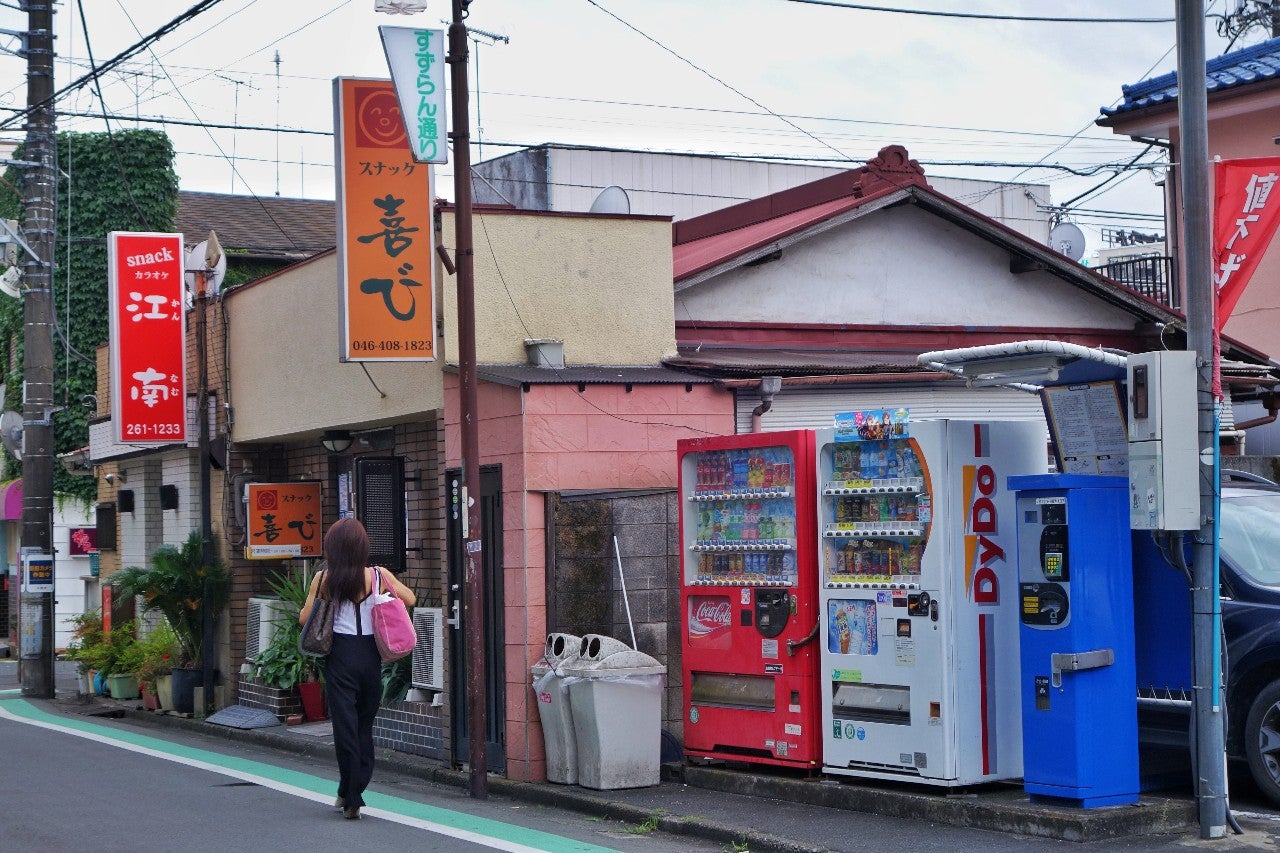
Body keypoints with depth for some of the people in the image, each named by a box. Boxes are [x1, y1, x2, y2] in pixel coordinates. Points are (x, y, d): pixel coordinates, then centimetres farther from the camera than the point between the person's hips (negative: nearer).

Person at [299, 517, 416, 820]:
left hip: (340, 655, -2)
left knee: (345, 724, 3)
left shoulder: (323, 579, -7)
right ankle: (351, 794, 20)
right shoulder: (378, 576, -4)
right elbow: (410, 599, 8)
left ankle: (350, 798, 1)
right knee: (365, 725, 14)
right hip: (370, 654, 2)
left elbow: (304, 618, -2)